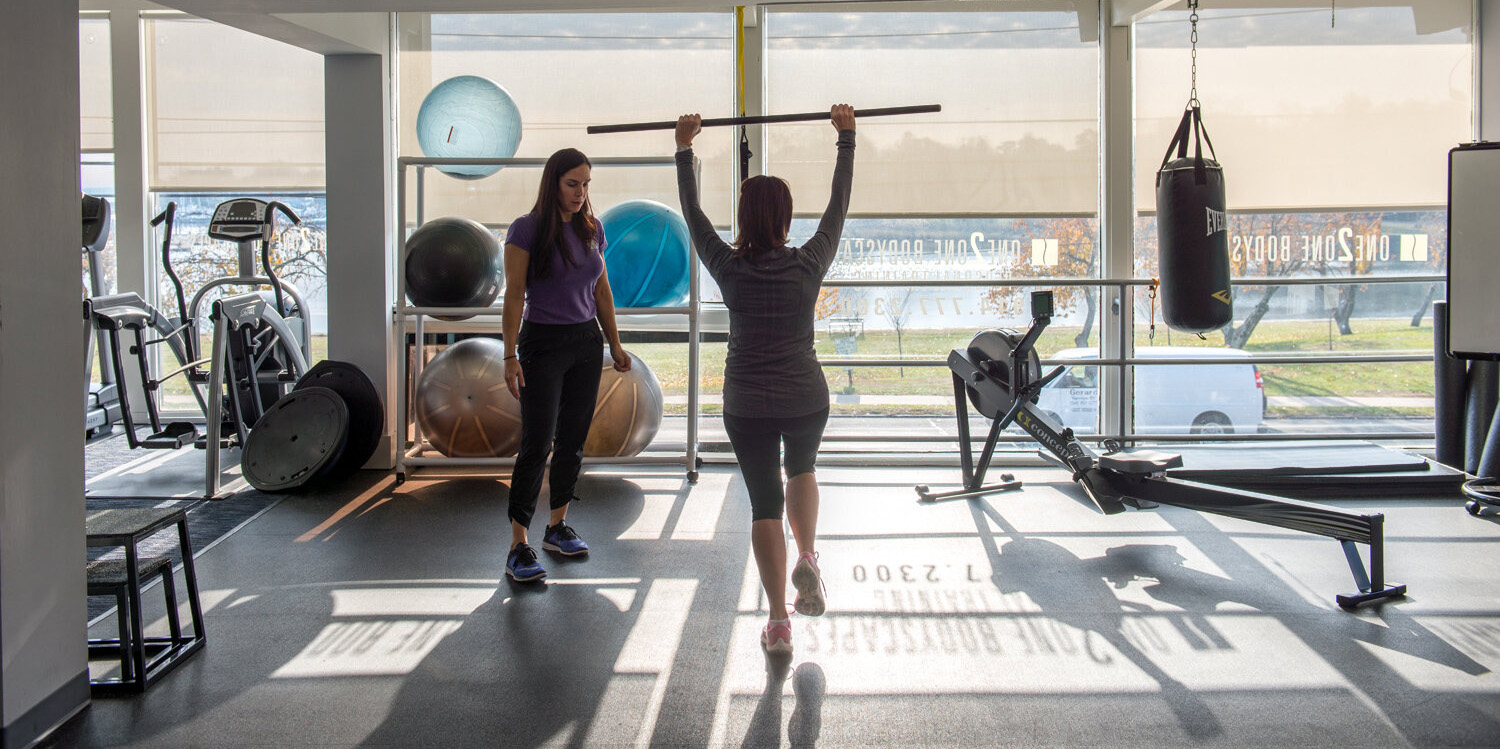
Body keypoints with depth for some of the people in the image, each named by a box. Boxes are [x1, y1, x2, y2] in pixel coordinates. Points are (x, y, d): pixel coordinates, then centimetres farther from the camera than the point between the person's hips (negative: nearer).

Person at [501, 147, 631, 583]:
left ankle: (557, 528, 24)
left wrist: (614, 343, 15)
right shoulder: (527, 230, -9)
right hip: (543, 345, -6)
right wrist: (510, 356, -15)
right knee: (537, 444, -9)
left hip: (587, 343, 6)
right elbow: (514, 296, -10)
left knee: (573, 440, 10)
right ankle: (518, 547, -6)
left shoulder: (592, 229, 7)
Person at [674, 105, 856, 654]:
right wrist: (846, 139, 12)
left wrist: (684, 149, 14)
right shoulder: (810, 265, -9)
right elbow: (838, 206, 3)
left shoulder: (729, 269, -9)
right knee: (801, 468, 31)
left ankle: (778, 623, 7)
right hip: (807, 398, 1)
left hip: (747, 406, -1)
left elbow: (693, 212, 4)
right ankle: (808, 558, 10)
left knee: (765, 503, 7)